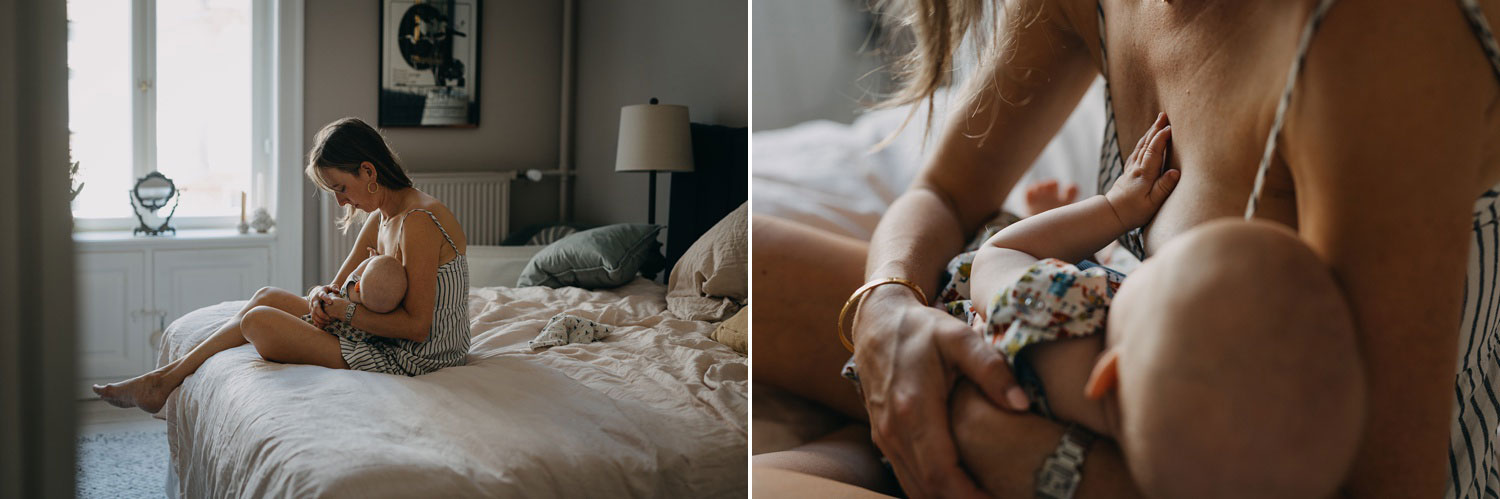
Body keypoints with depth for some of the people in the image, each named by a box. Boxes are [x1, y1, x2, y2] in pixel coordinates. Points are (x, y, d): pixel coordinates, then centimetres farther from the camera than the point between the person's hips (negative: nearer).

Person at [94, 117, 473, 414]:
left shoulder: (419, 221, -21)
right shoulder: (380, 219, 11)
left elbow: (417, 325, -23)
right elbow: (340, 286, 14)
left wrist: (345, 311, -16)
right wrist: (322, 295, -9)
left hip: (409, 361, -9)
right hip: (386, 340, 9)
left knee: (259, 321, -7)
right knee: (268, 297, 10)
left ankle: (166, 380, 16)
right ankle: (169, 375, 18)